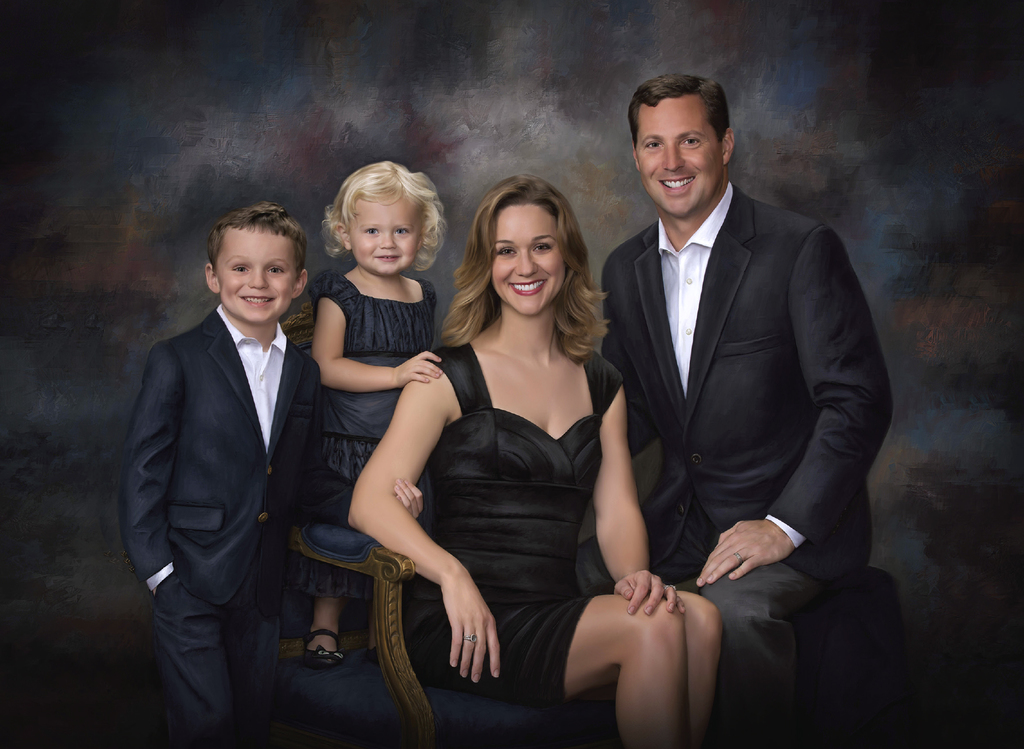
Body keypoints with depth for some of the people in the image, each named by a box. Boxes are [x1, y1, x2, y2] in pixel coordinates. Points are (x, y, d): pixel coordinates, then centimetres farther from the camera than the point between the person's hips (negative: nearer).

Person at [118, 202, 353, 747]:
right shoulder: (176, 361, -7)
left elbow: (306, 478, 12)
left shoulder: (303, 374, 9)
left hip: (261, 590, 5)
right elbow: (142, 470, -8)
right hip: (189, 581, -5)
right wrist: (157, 571, -13)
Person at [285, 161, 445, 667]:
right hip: (344, 445, -4)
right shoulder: (339, 295, -8)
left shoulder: (422, 298, 8)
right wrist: (396, 375, -27)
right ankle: (324, 627, 25)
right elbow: (326, 367, -20)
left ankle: (382, 633, 27)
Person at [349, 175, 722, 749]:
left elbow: (618, 510, 11)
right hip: (463, 629, -4)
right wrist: (452, 575, -23)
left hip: (559, 617, 5)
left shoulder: (602, 385, 17)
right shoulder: (450, 377, 2)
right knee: (654, 628, -28)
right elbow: (370, 502, -6)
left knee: (699, 618, -25)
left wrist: (636, 574, -12)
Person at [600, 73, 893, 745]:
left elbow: (859, 401, -15)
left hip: (793, 518, -6)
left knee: (733, 607, -33)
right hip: (682, 515, 6)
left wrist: (784, 526, -21)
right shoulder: (626, 269, 9)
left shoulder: (801, 249, -11)